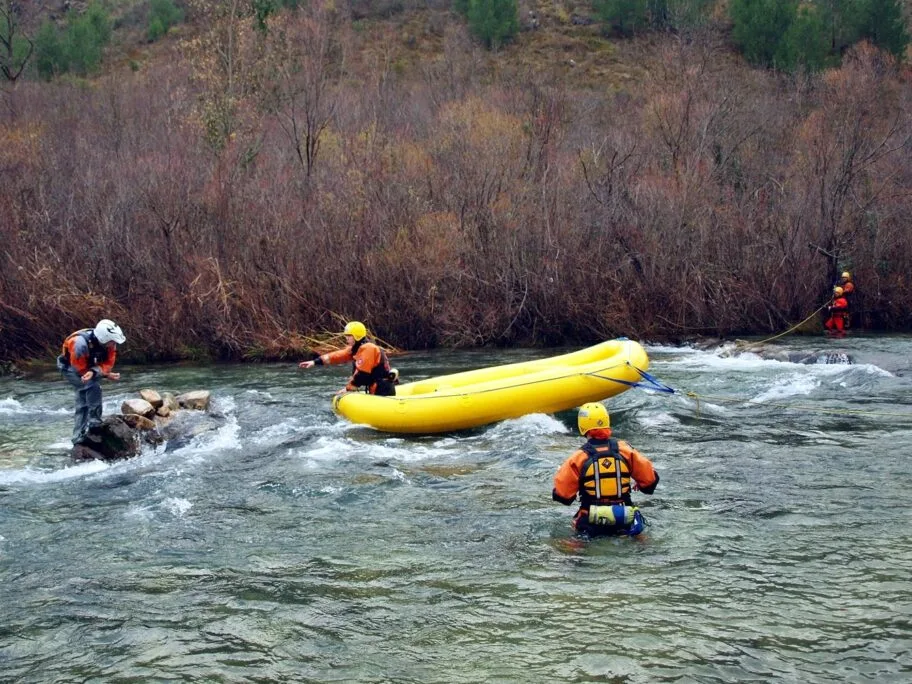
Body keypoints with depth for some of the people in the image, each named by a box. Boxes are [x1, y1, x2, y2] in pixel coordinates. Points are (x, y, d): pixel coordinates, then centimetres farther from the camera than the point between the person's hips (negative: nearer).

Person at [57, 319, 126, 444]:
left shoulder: (109, 344, -24)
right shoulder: (80, 343, -40)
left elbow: (108, 364, -19)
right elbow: (81, 369, -31)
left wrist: (93, 372, -40)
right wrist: (106, 374, -31)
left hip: (90, 366, 6)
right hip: (71, 369, -6)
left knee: (82, 404, 8)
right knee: (93, 386, -29)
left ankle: (78, 437, 16)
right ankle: (94, 422, -20)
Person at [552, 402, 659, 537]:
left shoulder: (579, 457, -9)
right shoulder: (625, 450, -2)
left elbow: (562, 495, -6)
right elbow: (650, 479, 2)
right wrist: (638, 485, 25)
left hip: (591, 524, -1)